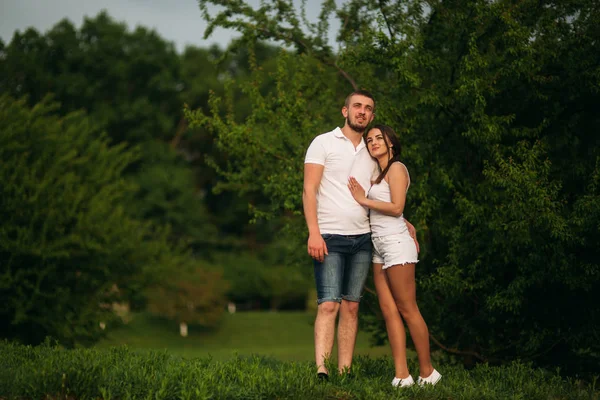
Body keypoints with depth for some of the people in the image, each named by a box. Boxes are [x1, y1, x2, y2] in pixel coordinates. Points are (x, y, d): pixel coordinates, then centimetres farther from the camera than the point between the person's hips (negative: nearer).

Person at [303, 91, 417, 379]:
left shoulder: (371, 155, 18)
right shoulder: (324, 143, 2)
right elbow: (309, 190, -6)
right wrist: (314, 232, -16)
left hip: (362, 239, 5)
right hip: (330, 238, -5)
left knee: (351, 306, 3)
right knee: (329, 304, -15)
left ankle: (345, 372, 3)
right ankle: (321, 371, -22)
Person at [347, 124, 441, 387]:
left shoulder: (396, 168, -5)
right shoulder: (378, 173, 20)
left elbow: (396, 208, -15)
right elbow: (380, 209, 14)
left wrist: (364, 200, -9)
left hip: (396, 243, -8)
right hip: (380, 247, 8)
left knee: (407, 309, -6)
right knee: (389, 311, -1)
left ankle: (427, 372, 1)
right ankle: (401, 375, -5)